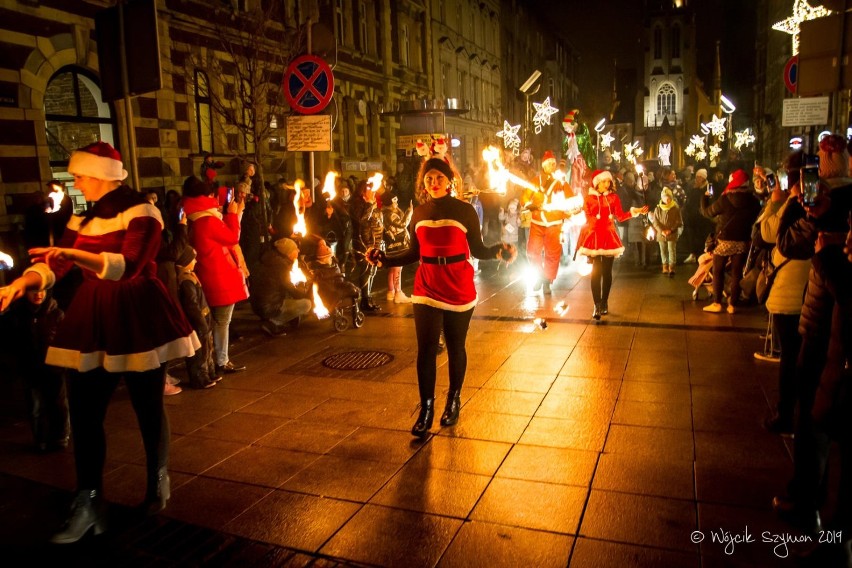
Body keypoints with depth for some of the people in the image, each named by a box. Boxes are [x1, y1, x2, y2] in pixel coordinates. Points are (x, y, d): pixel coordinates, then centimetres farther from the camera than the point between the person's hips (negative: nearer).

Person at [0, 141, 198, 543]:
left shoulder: (140, 212, -10)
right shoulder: (83, 218, 12)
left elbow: (129, 266, -23)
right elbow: (56, 263, 6)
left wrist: (75, 254, -36)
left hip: (137, 317, -6)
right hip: (92, 320, 6)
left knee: (148, 409, 7)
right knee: (83, 412, 1)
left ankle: (157, 484, 27)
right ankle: (87, 503, 9)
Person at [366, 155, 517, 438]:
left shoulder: (464, 210, -3)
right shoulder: (419, 213, 7)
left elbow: (478, 250, -2)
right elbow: (414, 253, 10)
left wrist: (498, 251, -20)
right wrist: (384, 259, 2)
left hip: (459, 288, -2)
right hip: (427, 288, 2)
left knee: (455, 348, 10)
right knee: (426, 349, -2)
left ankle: (454, 401, 29)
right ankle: (426, 409, 8)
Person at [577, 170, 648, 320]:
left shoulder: (613, 197, 7)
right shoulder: (589, 198, 3)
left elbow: (620, 216, 3)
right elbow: (588, 218, 3)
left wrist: (635, 211, -7)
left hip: (609, 236, 2)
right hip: (594, 236, -2)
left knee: (607, 271, 5)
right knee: (596, 272, -7)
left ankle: (604, 303, 17)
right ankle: (597, 305, -7)